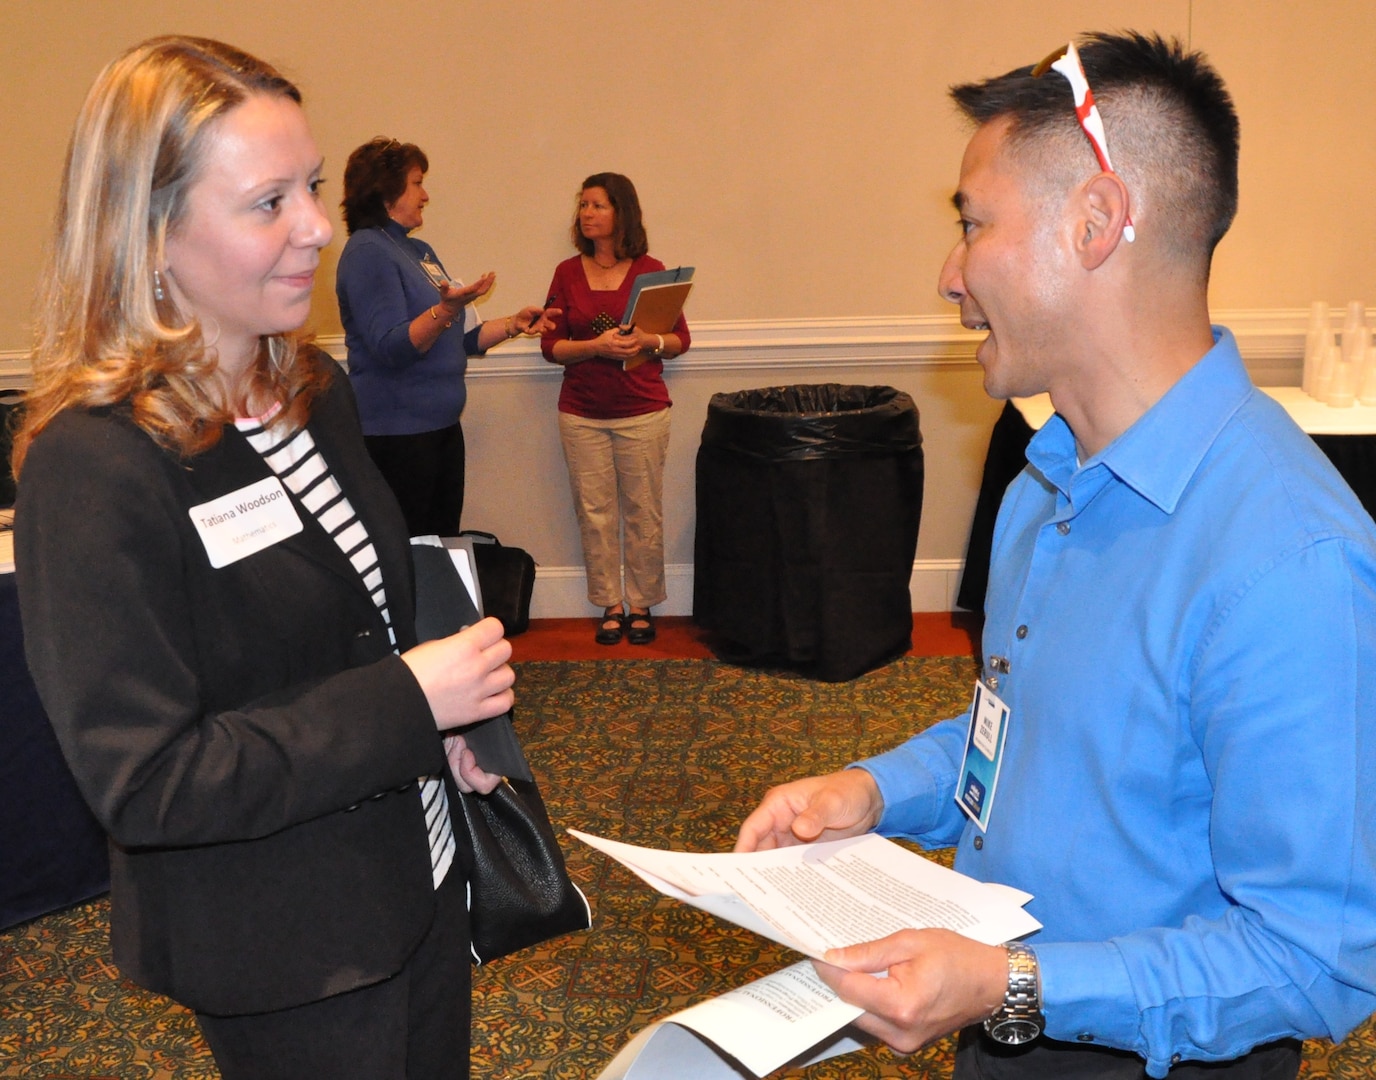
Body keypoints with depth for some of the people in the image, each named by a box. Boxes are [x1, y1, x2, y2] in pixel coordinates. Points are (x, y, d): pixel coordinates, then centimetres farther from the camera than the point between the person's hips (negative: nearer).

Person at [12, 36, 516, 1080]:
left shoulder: (316, 391, 1)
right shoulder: (94, 465, -25)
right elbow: (145, 786, -25)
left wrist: (444, 721, -2)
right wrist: (408, 703, -27)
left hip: (416, 867, 8)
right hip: (283, 953, -7)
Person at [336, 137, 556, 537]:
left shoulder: (420, 251, 17)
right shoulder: (368, 253, -10)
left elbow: (462, 338, 22)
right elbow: (392, 348, -21)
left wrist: (514, 324, 8)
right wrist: (446, 309, -33)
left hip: (441, 425, 9)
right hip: (396, 431, -9)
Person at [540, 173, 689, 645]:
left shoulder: (650, 270, 0)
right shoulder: (568, 273, 5)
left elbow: (681, 339, 4)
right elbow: (551, 346, 2)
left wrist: (650, 341, -18)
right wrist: (596, 346, -16)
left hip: (643, 413, -2)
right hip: (582, 414, 2)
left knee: (643, 513, 2)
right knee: (594, 512, 4)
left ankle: (641, 606, 16)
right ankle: (610, 607, 16)